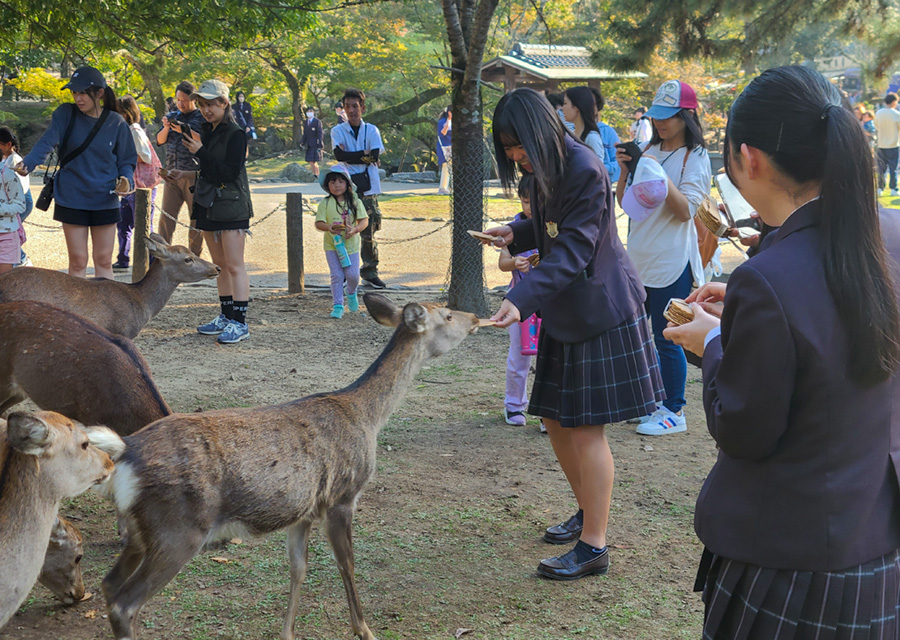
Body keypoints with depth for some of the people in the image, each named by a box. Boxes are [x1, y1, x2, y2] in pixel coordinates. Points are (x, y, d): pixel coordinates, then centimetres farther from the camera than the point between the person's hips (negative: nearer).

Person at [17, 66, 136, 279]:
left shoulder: (116, 123, -1)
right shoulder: (66, 114, -3)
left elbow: (126, 161, 6)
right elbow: (47, 141, -18)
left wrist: (126, 181, -15)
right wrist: (28, 163, -36)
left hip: (105, 200, 1)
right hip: (72, 199, -1)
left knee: (104, 260, 6)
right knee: (78, 261, 3)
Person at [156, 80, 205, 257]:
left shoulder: (202, 117, 3)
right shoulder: (172, 116, 18)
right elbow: (159, 141, 12)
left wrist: (186, 131, -19)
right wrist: (166, 128, -6)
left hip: (194, 175, -4)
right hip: (172, 175, 4)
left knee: (196, 217, -1)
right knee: (166, 216, 1)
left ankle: (194, 257, 6)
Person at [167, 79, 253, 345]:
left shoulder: (235, 134, -11)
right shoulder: (207, 132, 13)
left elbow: (229, 173, -19)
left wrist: (200, 153, -20)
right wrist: (185, 175, 9)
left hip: (231, 205, -8)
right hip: (209, 204, 8)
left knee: (234, 266, -8)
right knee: (219, 265, 12)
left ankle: (239, 323, -7)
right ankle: (226, 317, 19)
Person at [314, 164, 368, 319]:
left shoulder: (355, 202, -1)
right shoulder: (325, 203, -4)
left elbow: (364, 220, -3)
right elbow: (319, 223, -8)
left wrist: (355, 229, -23)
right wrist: (329, 228, -29)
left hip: (351, 244, 1)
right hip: (332, 246, -1)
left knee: (353, 274, -1)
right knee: (337, 276, -4)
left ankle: (351, 293, 33)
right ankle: (338, 306, 4)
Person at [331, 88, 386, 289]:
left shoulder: (371, 130, 9)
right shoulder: (338, 131, 6)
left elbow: (375, 155, -8)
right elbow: (339, 155, -11)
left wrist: (350, 156, -7)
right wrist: (364, 156, -10)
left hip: (367, 187, 1)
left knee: (368, 231, 2)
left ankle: (370, 272, 11)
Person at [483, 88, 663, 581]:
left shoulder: (584, 170, -20)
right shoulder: (547, 170, 9)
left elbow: (572, 250, -26)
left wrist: (521, 299, -36)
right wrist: (516, 235, 1)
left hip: (599, 311, -9)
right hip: (565, 313, 9)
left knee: (587, 427, -6)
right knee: (555, 418, 14)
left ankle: (594, 546, 2)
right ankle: (587, 511, 33)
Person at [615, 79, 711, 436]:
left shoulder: (695, 158, -5)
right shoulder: (649, 151, 13)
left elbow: (685, 211, -15)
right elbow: (624, 202, 14)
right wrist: (625, 170, -3)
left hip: (671, 262, -7)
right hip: (639, 258, 7)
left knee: (666, 339, -3)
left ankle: (675, 412, 9)